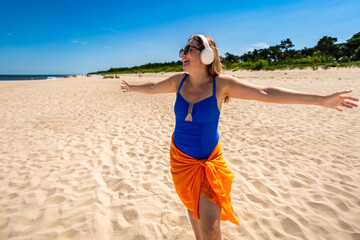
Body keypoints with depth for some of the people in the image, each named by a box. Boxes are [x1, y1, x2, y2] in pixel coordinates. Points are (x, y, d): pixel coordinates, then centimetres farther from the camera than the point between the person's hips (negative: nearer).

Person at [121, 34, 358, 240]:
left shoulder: (221, 84, -14)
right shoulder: (179, 81, -4)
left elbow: (266, 93, -15)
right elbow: (152, 87, 15)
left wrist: (321, 99, -15)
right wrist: (132, 87, 32)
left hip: (210, 160, -3)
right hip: (181, 157, 3)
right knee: (193, 207, 19)